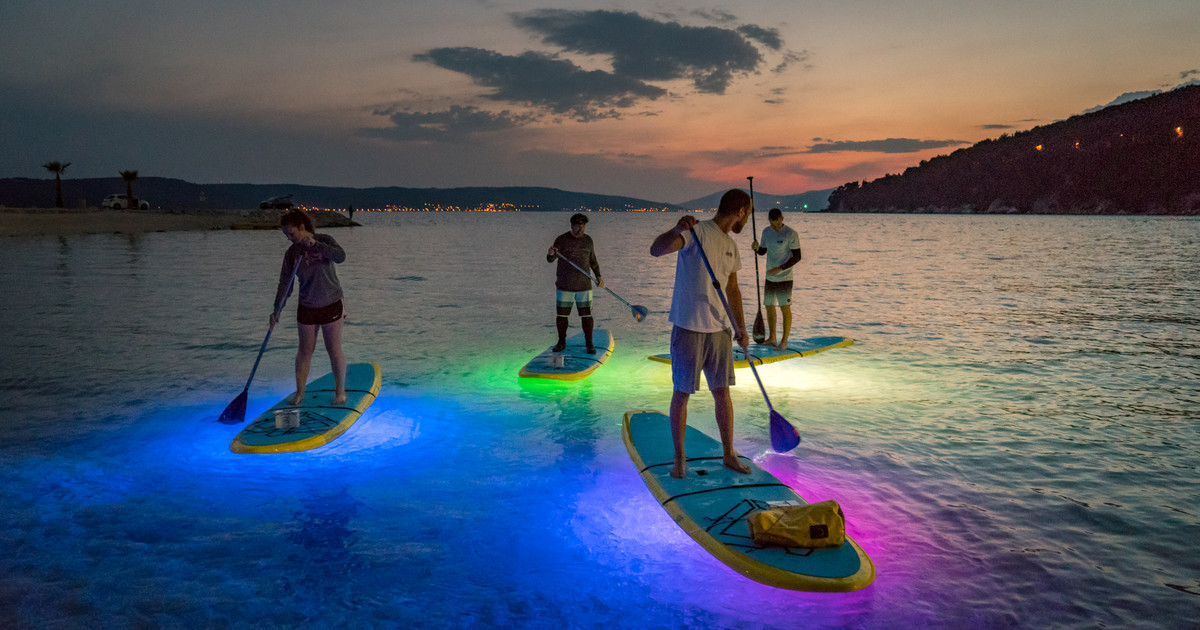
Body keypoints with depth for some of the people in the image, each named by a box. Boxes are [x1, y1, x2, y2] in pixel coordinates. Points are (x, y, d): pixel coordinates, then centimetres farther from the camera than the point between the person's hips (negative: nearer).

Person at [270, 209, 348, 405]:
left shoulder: (324, 240, -8)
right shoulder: (291, 253, -1)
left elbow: (341, 257, -27)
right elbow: (285, 284, -2)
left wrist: (315, 244, -31)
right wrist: (276, 311, -9)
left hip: (331, 305, -3)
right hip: (307, 308, 3)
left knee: (334, 350, 3)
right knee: (305, 350, 9)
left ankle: (340, 390, 17)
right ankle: (299, 391, 22)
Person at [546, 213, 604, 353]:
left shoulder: (588, 240, 7)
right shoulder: (562, 240, -5)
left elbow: (592, 260, 18)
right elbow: (550, 259, -13)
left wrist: (598, 276, 3)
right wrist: (550, 254, -37)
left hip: (584, 285, 2)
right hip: (564, 286, -2)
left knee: (586, 315, 0)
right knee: (562, 315, 4)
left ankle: (589, 344, 11)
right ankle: (561, 343, 20)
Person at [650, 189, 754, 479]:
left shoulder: (730, 245, 13)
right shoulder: (696, 232, -10)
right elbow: (656, 250, -25)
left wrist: (741, 327, 16)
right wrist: (677, 230, -44)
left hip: (720, 329, 7)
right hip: (688, 328, -6)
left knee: (722, 392, 10)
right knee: (682, 393, 2)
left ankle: (728, 454, 23)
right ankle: (679, 457, 15)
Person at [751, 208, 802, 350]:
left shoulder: (791, 234, -12)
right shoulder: (766, 231, 7)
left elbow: (797, 257, -11)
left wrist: (780, 268, -20)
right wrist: (756, 248, -6)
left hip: (784, 278, -6)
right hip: (770, 278, 6)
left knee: (785, 308, -4)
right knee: (769, 306, 11)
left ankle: (784, 341, 2)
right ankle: (772, 338, 23)